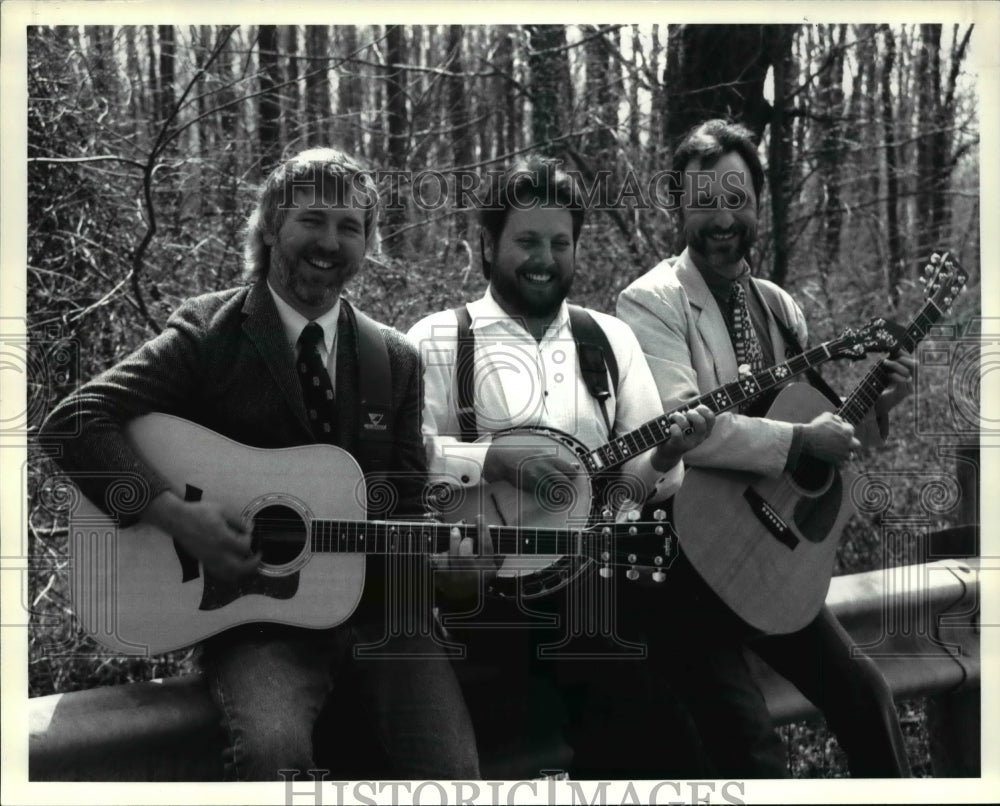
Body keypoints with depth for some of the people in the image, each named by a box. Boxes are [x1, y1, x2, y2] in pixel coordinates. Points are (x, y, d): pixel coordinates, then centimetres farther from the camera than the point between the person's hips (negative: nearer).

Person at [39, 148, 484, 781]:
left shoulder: (396, 359, 11)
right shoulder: (210, 332, -1)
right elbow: (73, 422, -10)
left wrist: (439, 546, -7)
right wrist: (174, 514, -20)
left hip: (379, 611, 4)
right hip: (255, 616, -3)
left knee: (451, 769, -18)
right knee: (274, 750, -32)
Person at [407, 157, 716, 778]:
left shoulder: (610, 338, 13)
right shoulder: (440, 338, 2)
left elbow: (642, 479, 10)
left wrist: (664, 458, -12)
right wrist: (492, 460, -20)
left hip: (596, 575, 4)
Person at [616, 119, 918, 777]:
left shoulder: (778, 306, 11)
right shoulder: (652, 302, -11)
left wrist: (873, 411, 3)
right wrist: (801, 439, -22)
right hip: (682, 557, -7)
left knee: (865, 691, 8)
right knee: (752, 746, -12)